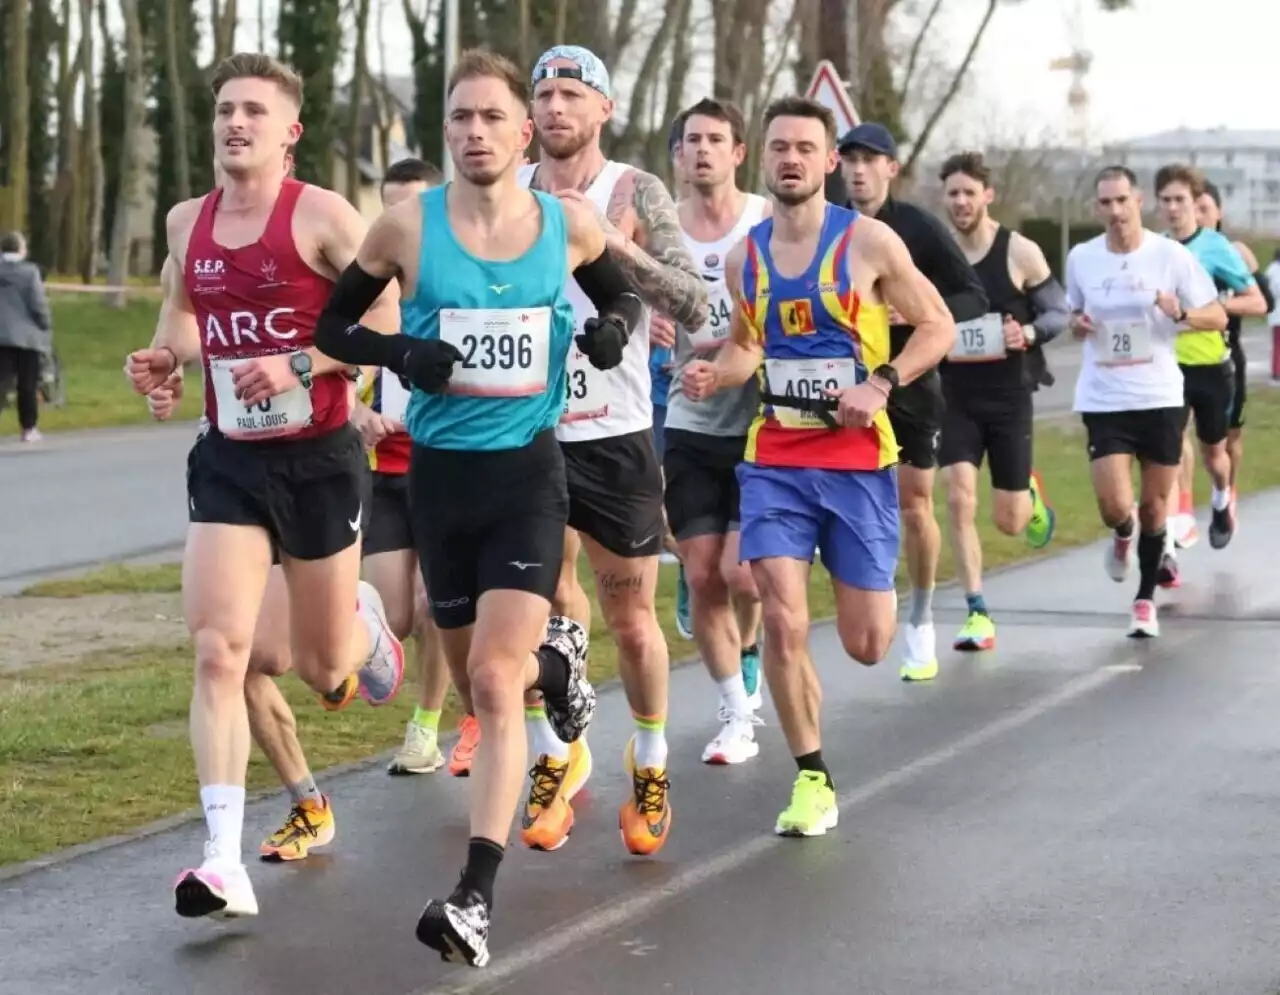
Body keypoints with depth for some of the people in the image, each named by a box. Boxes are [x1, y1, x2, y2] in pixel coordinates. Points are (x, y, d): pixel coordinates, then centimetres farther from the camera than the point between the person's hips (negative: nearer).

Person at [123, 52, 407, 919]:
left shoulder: (322, 215, -12)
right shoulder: (186, 224, 5)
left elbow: (389, 320, -15)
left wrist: (301, 363, -26)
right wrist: (166, 356, 2)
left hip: (319, 458, -3)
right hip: (229, 462, 3)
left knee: (323, 666, 11)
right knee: (218, 653, -11)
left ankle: (365, 625, 50)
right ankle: (226, 861, -12)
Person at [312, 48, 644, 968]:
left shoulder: (570, 226, -1)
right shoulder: (408, 227, -4)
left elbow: (623, 297, 19)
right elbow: (333, 323, 6)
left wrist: (617, 328, -4)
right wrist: (401, 354, -13)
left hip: (528, 470, -2)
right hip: (441, 472, 2)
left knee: (492, 679, -15)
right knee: (479, 676, 14)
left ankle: (478, 895, -15)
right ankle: (555, 656, 51)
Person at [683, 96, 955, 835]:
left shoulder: (869, 240, -7)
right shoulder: (745, 256, 4)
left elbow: (939, 326, -2)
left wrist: (881, 384, -16)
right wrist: (715, 375, -3)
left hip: (858, 458, -2)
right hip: (775, 458, 2)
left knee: (866, 645, 2)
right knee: (782, 621, -13)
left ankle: (880, 589, 42)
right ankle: (813, 778, 3)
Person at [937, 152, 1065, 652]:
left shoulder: (1020, 253, -7)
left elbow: (1058, 311, 0)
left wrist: (1029, 333, -21)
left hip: (1008, 395, -2)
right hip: (955, 395, 2)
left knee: (1007, 520, 4)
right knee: (958, 500, -14)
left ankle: (1031, 496, 42)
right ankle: (977, 614, -6)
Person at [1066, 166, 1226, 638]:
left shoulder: (1170, 254, -6)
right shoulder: (1080, 258, 2)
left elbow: (1218, 317, -1)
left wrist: (1180, 314, -21)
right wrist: (1077, 325, -5)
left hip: (1160, 398, -1)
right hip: (1104, 401, 1)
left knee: (1154, 505, 7)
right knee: (1114, 506, -11)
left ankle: (1145, 599, 25)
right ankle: (1123, 535, 27)